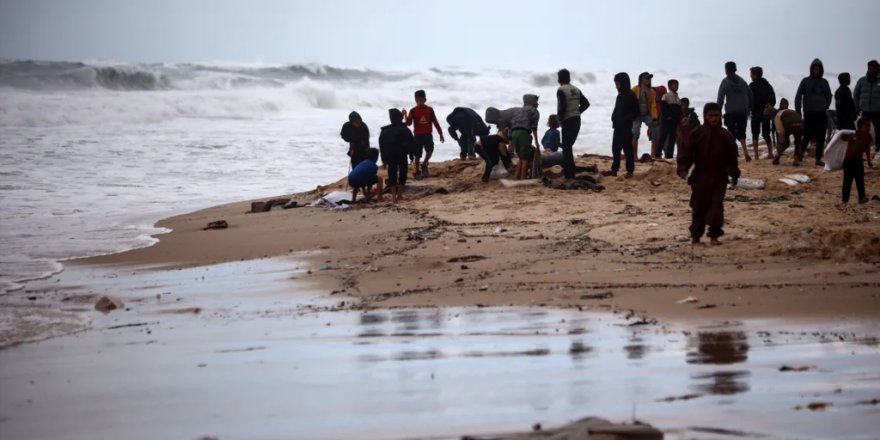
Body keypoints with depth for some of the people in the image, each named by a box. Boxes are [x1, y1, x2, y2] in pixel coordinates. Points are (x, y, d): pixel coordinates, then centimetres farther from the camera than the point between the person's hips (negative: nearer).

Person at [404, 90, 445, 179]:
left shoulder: (429, 110, 2)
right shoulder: (413, 111, -3)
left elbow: (435, 122, 6)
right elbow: (409, 123, -10)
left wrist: (441, 134, 6)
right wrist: (405, 116, -29)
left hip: (428, 135, 1)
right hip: (418, 135, -1)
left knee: (430, 150, -15)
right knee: (417, 155, 1)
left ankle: (424, 165, 11)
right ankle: (416, 172, 13)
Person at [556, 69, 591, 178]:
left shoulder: (561, 90, -11)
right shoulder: (576, 90, 11)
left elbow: (562, 107, -21)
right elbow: (586, 103, 11)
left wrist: (560, 118, -6)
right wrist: (577, 112, 14)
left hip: (568, 121, -7)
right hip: (577, 120, 7)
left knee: (566, 146, -1)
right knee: (568, 145, 19)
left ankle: (570, 172, -3)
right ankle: (567, 167, 24)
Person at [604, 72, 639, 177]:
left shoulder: (631, 95, -11)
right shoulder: (620, 95, 14)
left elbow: (635, 112, -14)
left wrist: (626, 120, -17)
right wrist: (614, 120, 5)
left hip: (626, 128, -8)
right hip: (618, 127, 8)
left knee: (627, 149, -2)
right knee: (615, 149, 9)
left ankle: (630, 170, 4)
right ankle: (614, 169, 15)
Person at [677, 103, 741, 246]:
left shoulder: (725, 136, 5)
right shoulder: (697, 134, -3)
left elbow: (732, 157, 12)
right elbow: (686, 152, -6)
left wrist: (734, 175, 14)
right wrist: (683, 168, -19)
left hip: (719, 178, 1)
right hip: (700, 177, -1)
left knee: (717, 207, -3)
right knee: (699, 207, 5)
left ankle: (714, 235, 5)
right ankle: (696, 235, 16)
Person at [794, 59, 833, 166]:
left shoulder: (824, 82, 10)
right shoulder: (805, 81, 1)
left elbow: (829, 96, 17)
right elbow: (798, 97, 0)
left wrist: (825, 106, 2)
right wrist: (798, 112, -5)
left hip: (821, 114, 3)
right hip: (809, 113, -3)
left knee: (820, 138, 0)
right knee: (807, 136, -3)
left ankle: (818, 159, 4)